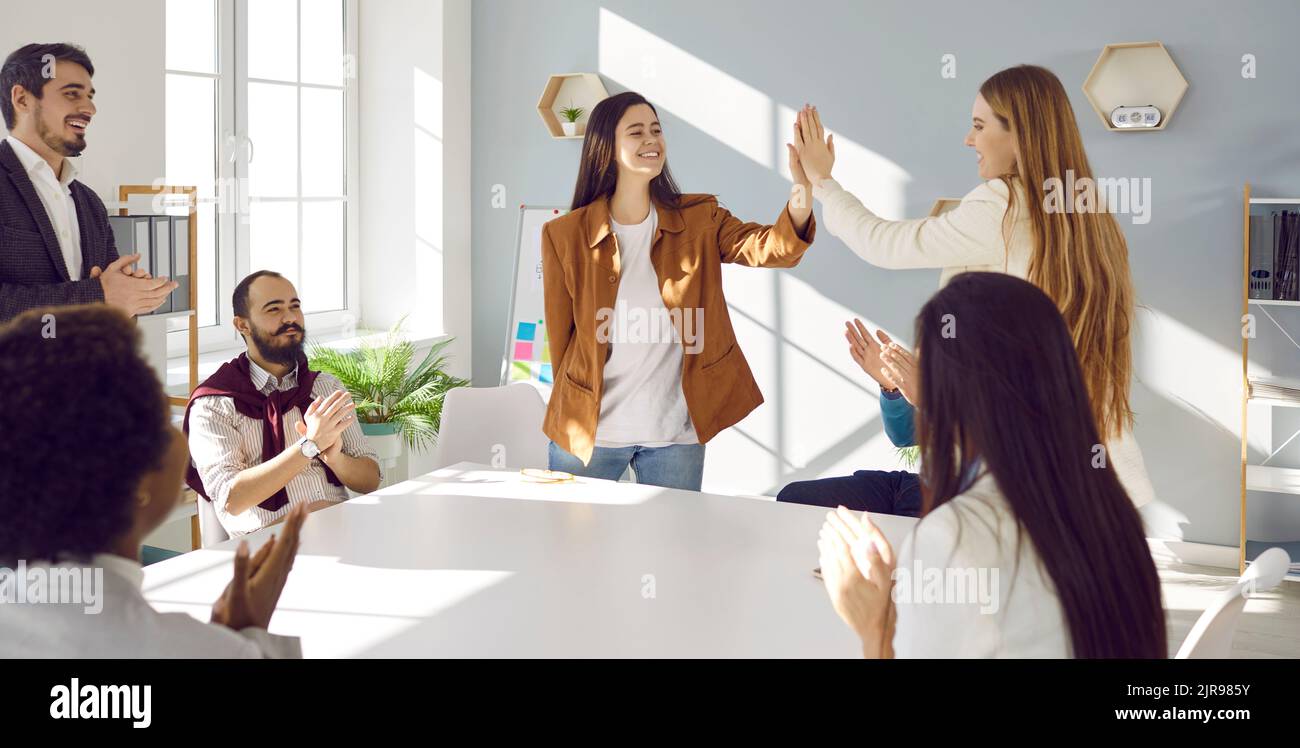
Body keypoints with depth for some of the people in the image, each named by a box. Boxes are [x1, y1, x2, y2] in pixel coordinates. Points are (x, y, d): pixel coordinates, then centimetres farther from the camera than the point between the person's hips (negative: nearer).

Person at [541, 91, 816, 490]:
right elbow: (561, 333, 4)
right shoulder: (564, 235, -4)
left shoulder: (700, 219, 1)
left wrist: (800, 201, -36)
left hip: (676, 432, 1)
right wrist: (573, 409, 8)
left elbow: (766, 248, -17)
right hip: (590, 430, -1)